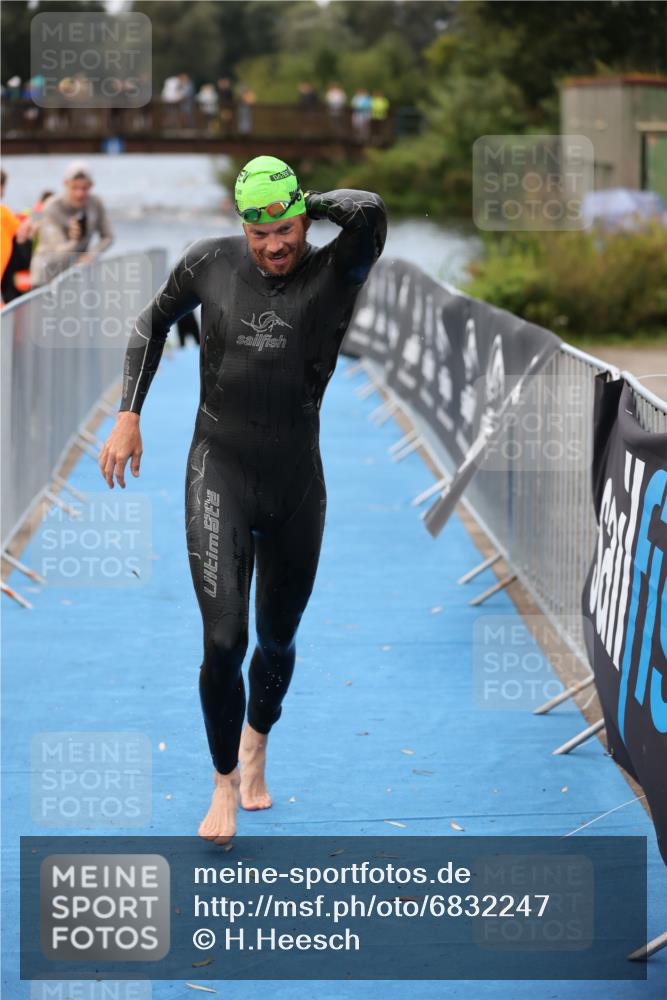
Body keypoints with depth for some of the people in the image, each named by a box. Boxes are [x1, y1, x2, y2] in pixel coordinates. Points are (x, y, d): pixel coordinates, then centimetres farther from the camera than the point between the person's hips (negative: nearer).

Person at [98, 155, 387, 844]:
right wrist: (129, 415, 8)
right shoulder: (208, 264, -3)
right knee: (223, 639, -13)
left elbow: (368, 211, -30)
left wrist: (307, 204, -11)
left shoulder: (335, 274, -9)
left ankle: (256, 742, 47)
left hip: (297, 479, 1)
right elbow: (154, 323, 15)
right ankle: (224, 782, 9)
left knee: (278, 640, 15)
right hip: (220, 472, -1)